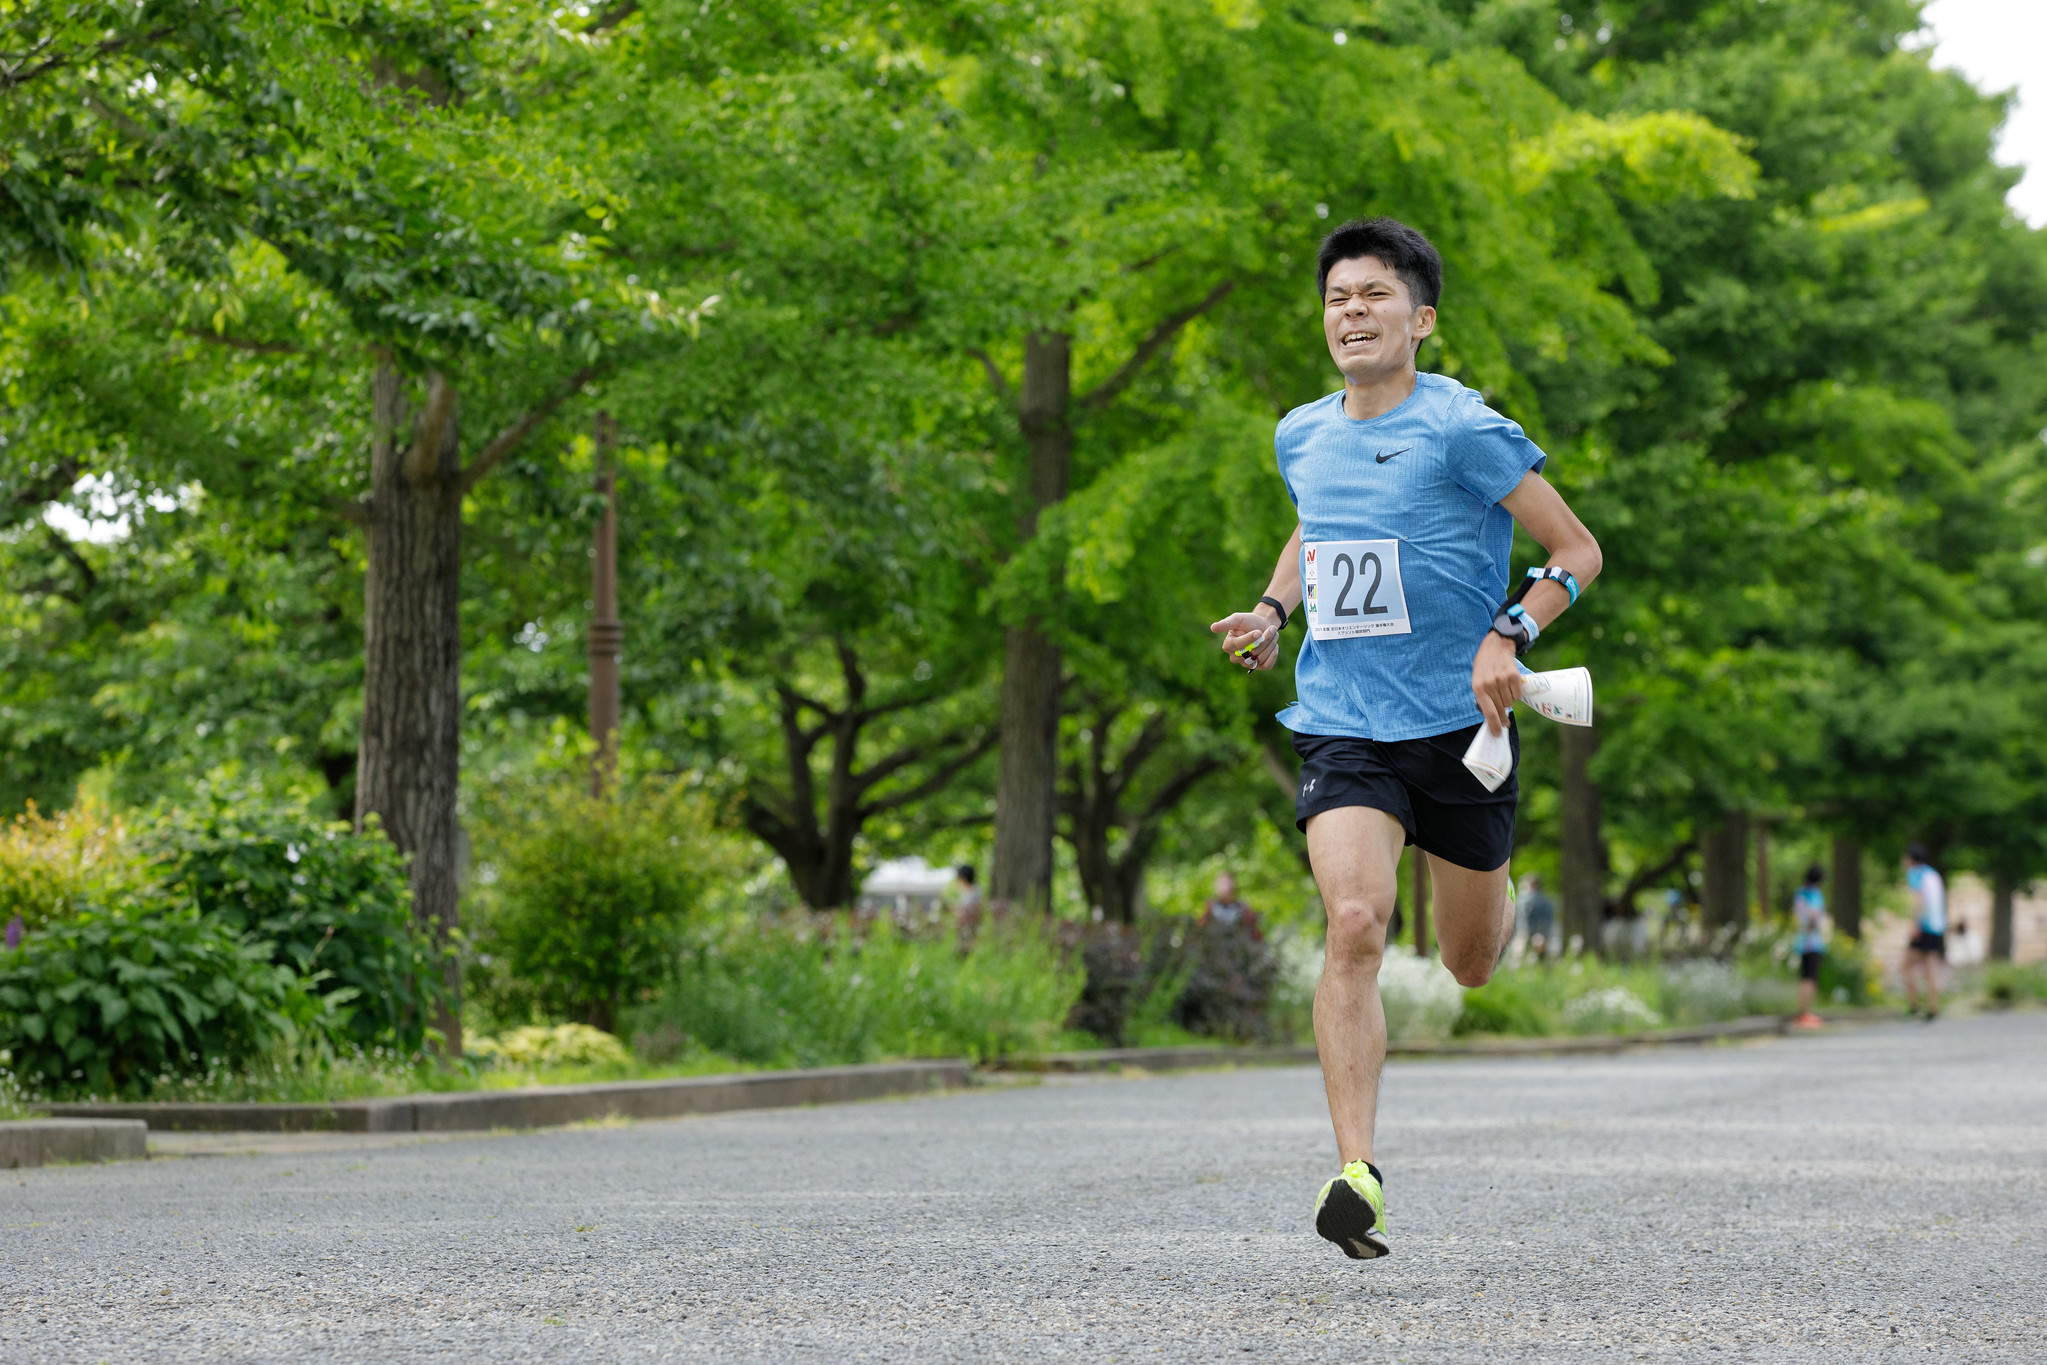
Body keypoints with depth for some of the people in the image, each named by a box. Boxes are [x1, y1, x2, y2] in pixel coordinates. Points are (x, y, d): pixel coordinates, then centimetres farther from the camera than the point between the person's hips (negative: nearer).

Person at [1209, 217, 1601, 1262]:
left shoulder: (1462, 431, -10)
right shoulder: (1302, 436, 7)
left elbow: (1576, 552, -6)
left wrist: (1510, 637, -22)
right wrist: (1271, 609, 11)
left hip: (1460, 724, -2)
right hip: (1342, 727, 2)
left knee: (1471, 965, 12)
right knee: (1353, 925, -22)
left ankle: (1499, 901, 51)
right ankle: (1356, 1176, -25)